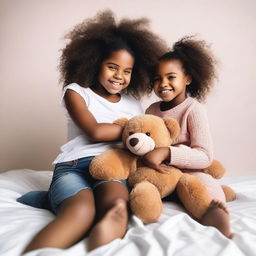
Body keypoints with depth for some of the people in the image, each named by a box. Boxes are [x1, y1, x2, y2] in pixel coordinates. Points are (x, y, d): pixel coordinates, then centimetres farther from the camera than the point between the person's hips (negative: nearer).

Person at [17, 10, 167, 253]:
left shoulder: (133, 105, 22)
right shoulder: (76, 91, 11)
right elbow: (95, 131, -4)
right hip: (73, 166, -3)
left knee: (117, 207, -36)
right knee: (82, 211, -38)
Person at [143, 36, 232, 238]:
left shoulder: (194, 109, -8)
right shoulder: (152, 110, 9)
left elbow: (205, 157, -16)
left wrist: (166, 153, -30)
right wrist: (146, 155, -16)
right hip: (157, 175, 5)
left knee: (211, 199, -33)